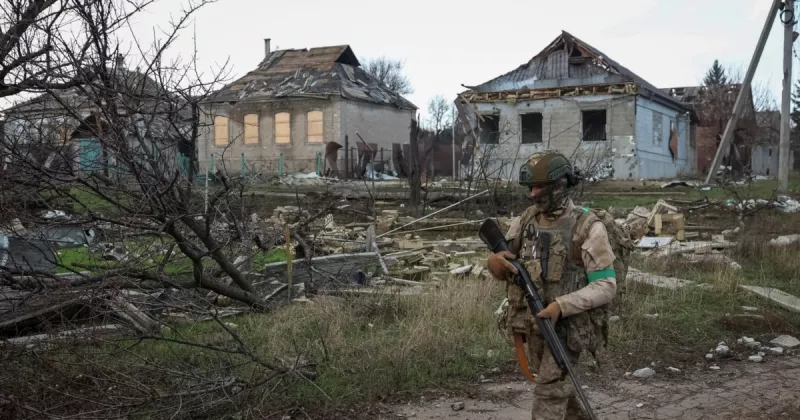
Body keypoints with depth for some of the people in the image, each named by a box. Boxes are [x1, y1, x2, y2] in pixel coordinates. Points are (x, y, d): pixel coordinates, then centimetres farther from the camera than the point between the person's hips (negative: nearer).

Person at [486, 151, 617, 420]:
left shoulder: (588, 228, -14)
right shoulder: (525, 221, 3)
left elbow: (606, 286, -15)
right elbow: (502, 271, 8)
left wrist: (561, 305, -28)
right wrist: (495, 262, -18)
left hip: (568, 325, -6)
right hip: (533, 324, 6)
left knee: (548, 394, -8)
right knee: (557, 386, 21)